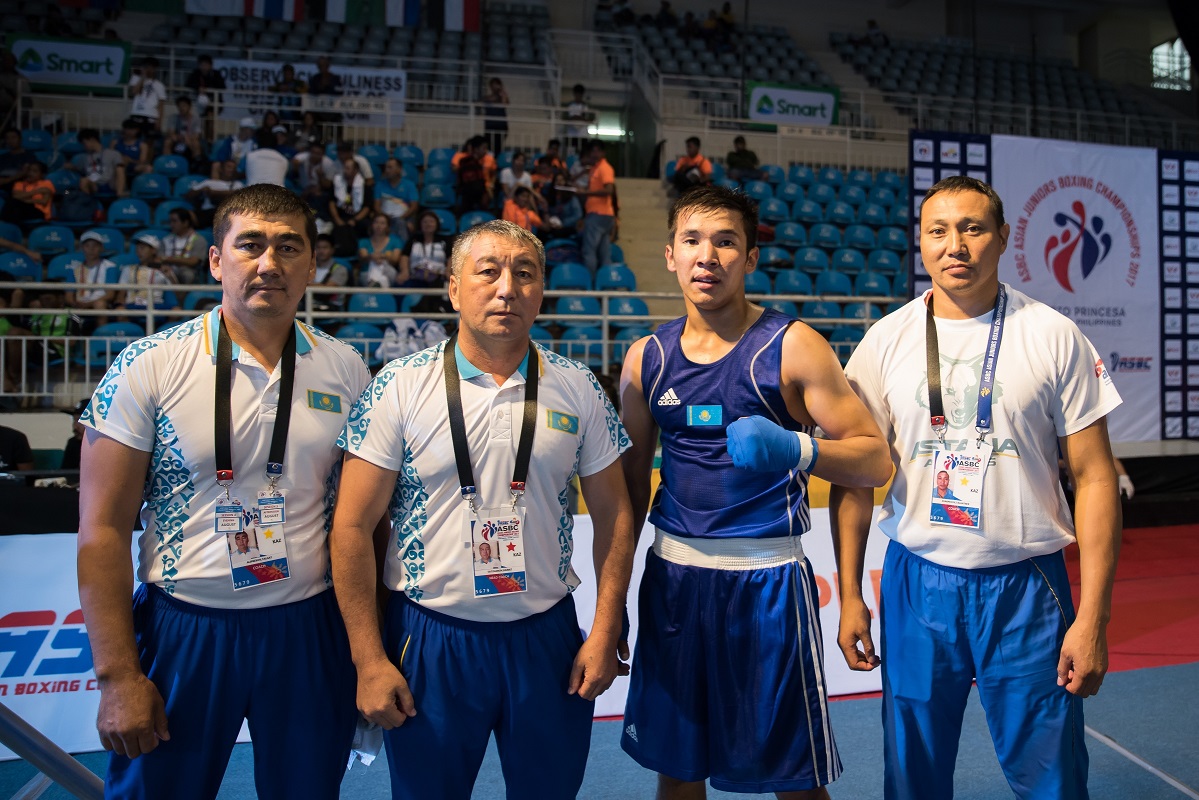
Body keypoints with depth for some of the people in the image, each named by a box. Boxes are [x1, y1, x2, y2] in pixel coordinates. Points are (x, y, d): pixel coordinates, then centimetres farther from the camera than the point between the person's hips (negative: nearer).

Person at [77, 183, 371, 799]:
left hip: (309, 631, 2)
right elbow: (103, 529, -7)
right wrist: (117, 676, -8)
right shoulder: (147, 367, -8)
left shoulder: (345, 370, 0)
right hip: (181, 629, -2)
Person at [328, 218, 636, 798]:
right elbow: (353, 527, -7)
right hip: (429, 638, -1)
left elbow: (612, 515, 5)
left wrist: (605, 632, 0)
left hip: (546, 638, 2)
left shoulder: (577, 390, -1)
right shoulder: (399, 387, -7)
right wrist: (370, 661, -8)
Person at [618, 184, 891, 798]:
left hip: (767, 579, -3)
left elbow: (875, 462, -6)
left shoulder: (791, 346, -6)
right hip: (672, 576, 3)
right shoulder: (646, 357, 5)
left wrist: (795, 449, -25)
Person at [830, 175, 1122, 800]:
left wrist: (1092, 616, -7)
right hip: (916, 582, 1)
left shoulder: (1053, 337, -3)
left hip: (1026, 584, -1)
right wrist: (849, 596, 1)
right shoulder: (886, 340, 0)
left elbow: (1094, 477, -2)